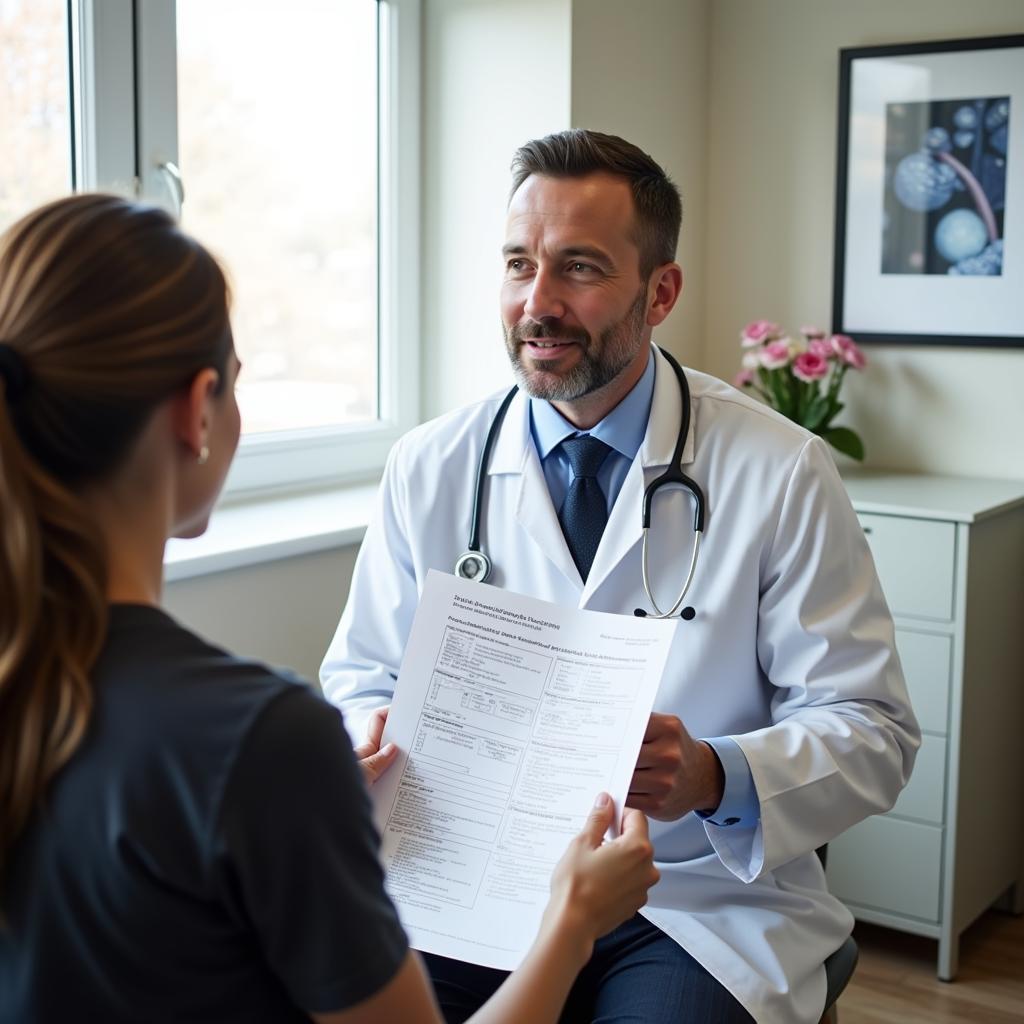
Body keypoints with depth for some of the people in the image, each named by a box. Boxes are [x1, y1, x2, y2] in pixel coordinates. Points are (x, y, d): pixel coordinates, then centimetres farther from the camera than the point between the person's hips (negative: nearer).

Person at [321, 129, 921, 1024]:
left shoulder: (781, 474, -6)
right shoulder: (429, 470, 2)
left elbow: (872, 732, -5)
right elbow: (361, 676, 9)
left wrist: (714, 776, -24)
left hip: (700, 900, -1)